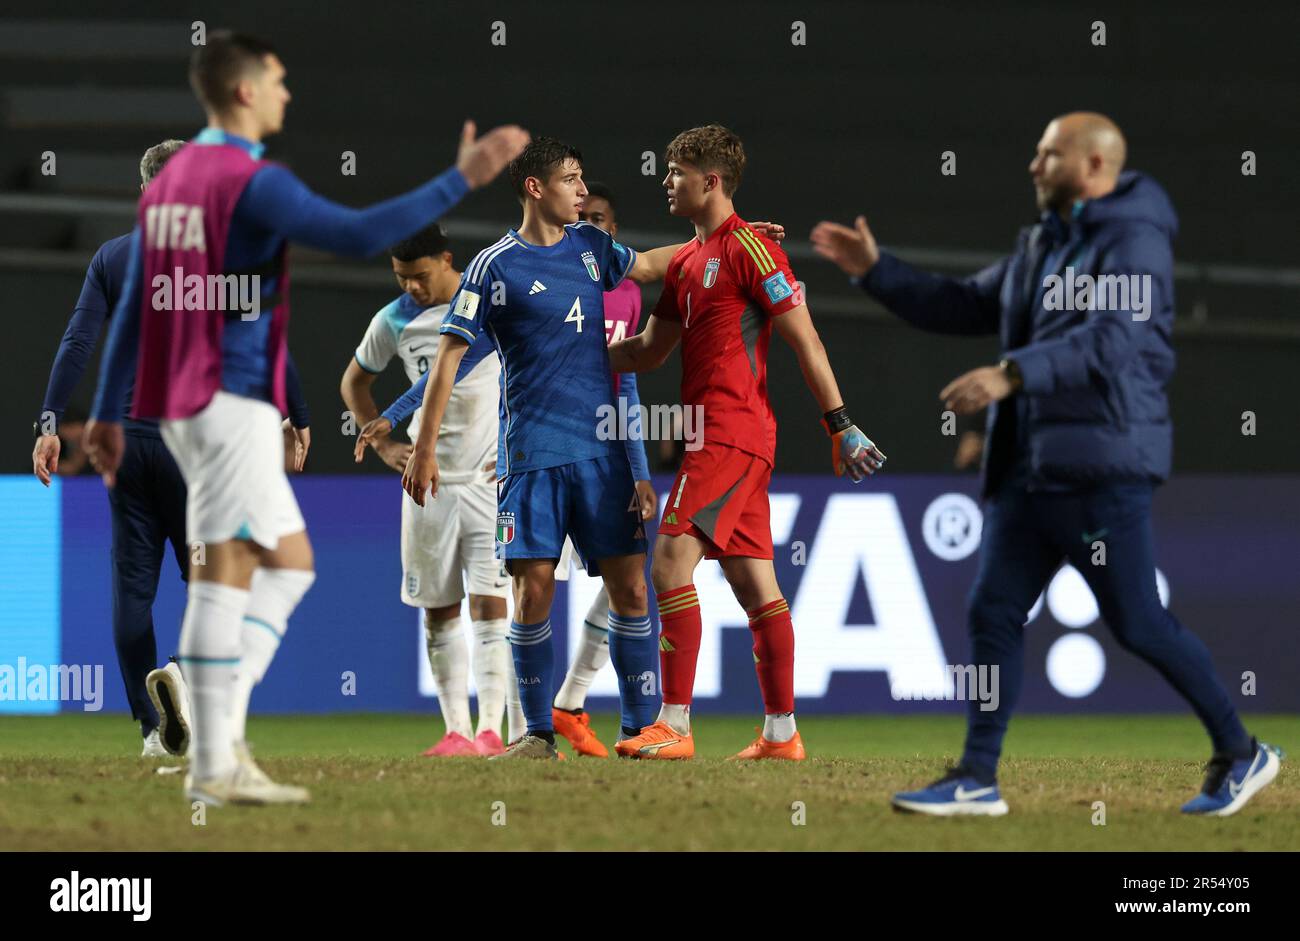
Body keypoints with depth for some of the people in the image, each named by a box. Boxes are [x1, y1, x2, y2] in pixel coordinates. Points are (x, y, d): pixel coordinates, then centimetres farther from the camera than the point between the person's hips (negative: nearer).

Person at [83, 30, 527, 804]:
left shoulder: (169, 181, 14)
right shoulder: (253, 183, -13)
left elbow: (132, 307, 16)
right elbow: (359, 235, -24)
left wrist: (107, 414, 19)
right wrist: (461, 181, -21)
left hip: (185, 406, 9)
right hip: (234, 400, -9)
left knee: (290, 564, 13)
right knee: (225, 575, -6)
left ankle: (223, 730, 5)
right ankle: (213, 765, -5)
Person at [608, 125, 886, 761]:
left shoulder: (748, 248, -9)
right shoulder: (686, 261, 19)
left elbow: (805, 340, -10)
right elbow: (650, 351, 27)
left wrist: (840, 426, -13)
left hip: (731, 433, -9)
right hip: (718, 437, 9)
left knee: (671, 560, -15)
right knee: (755, 584, 9)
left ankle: (674, 726, -17)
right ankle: (781, 733, 11)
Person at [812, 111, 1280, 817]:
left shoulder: (1135, 242, -10)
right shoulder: (1041, 244, 17)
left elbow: (1113, 341, -25)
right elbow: (962, 308, 24)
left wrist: (1011, 374, -33)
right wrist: (876, 272, 14)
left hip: (1103, 468, -9)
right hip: (1027, 467, 9)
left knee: (1138, 624, -5)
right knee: (992, 613, 2)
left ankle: (1240, 754, 9)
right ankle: (977, 777, 4)